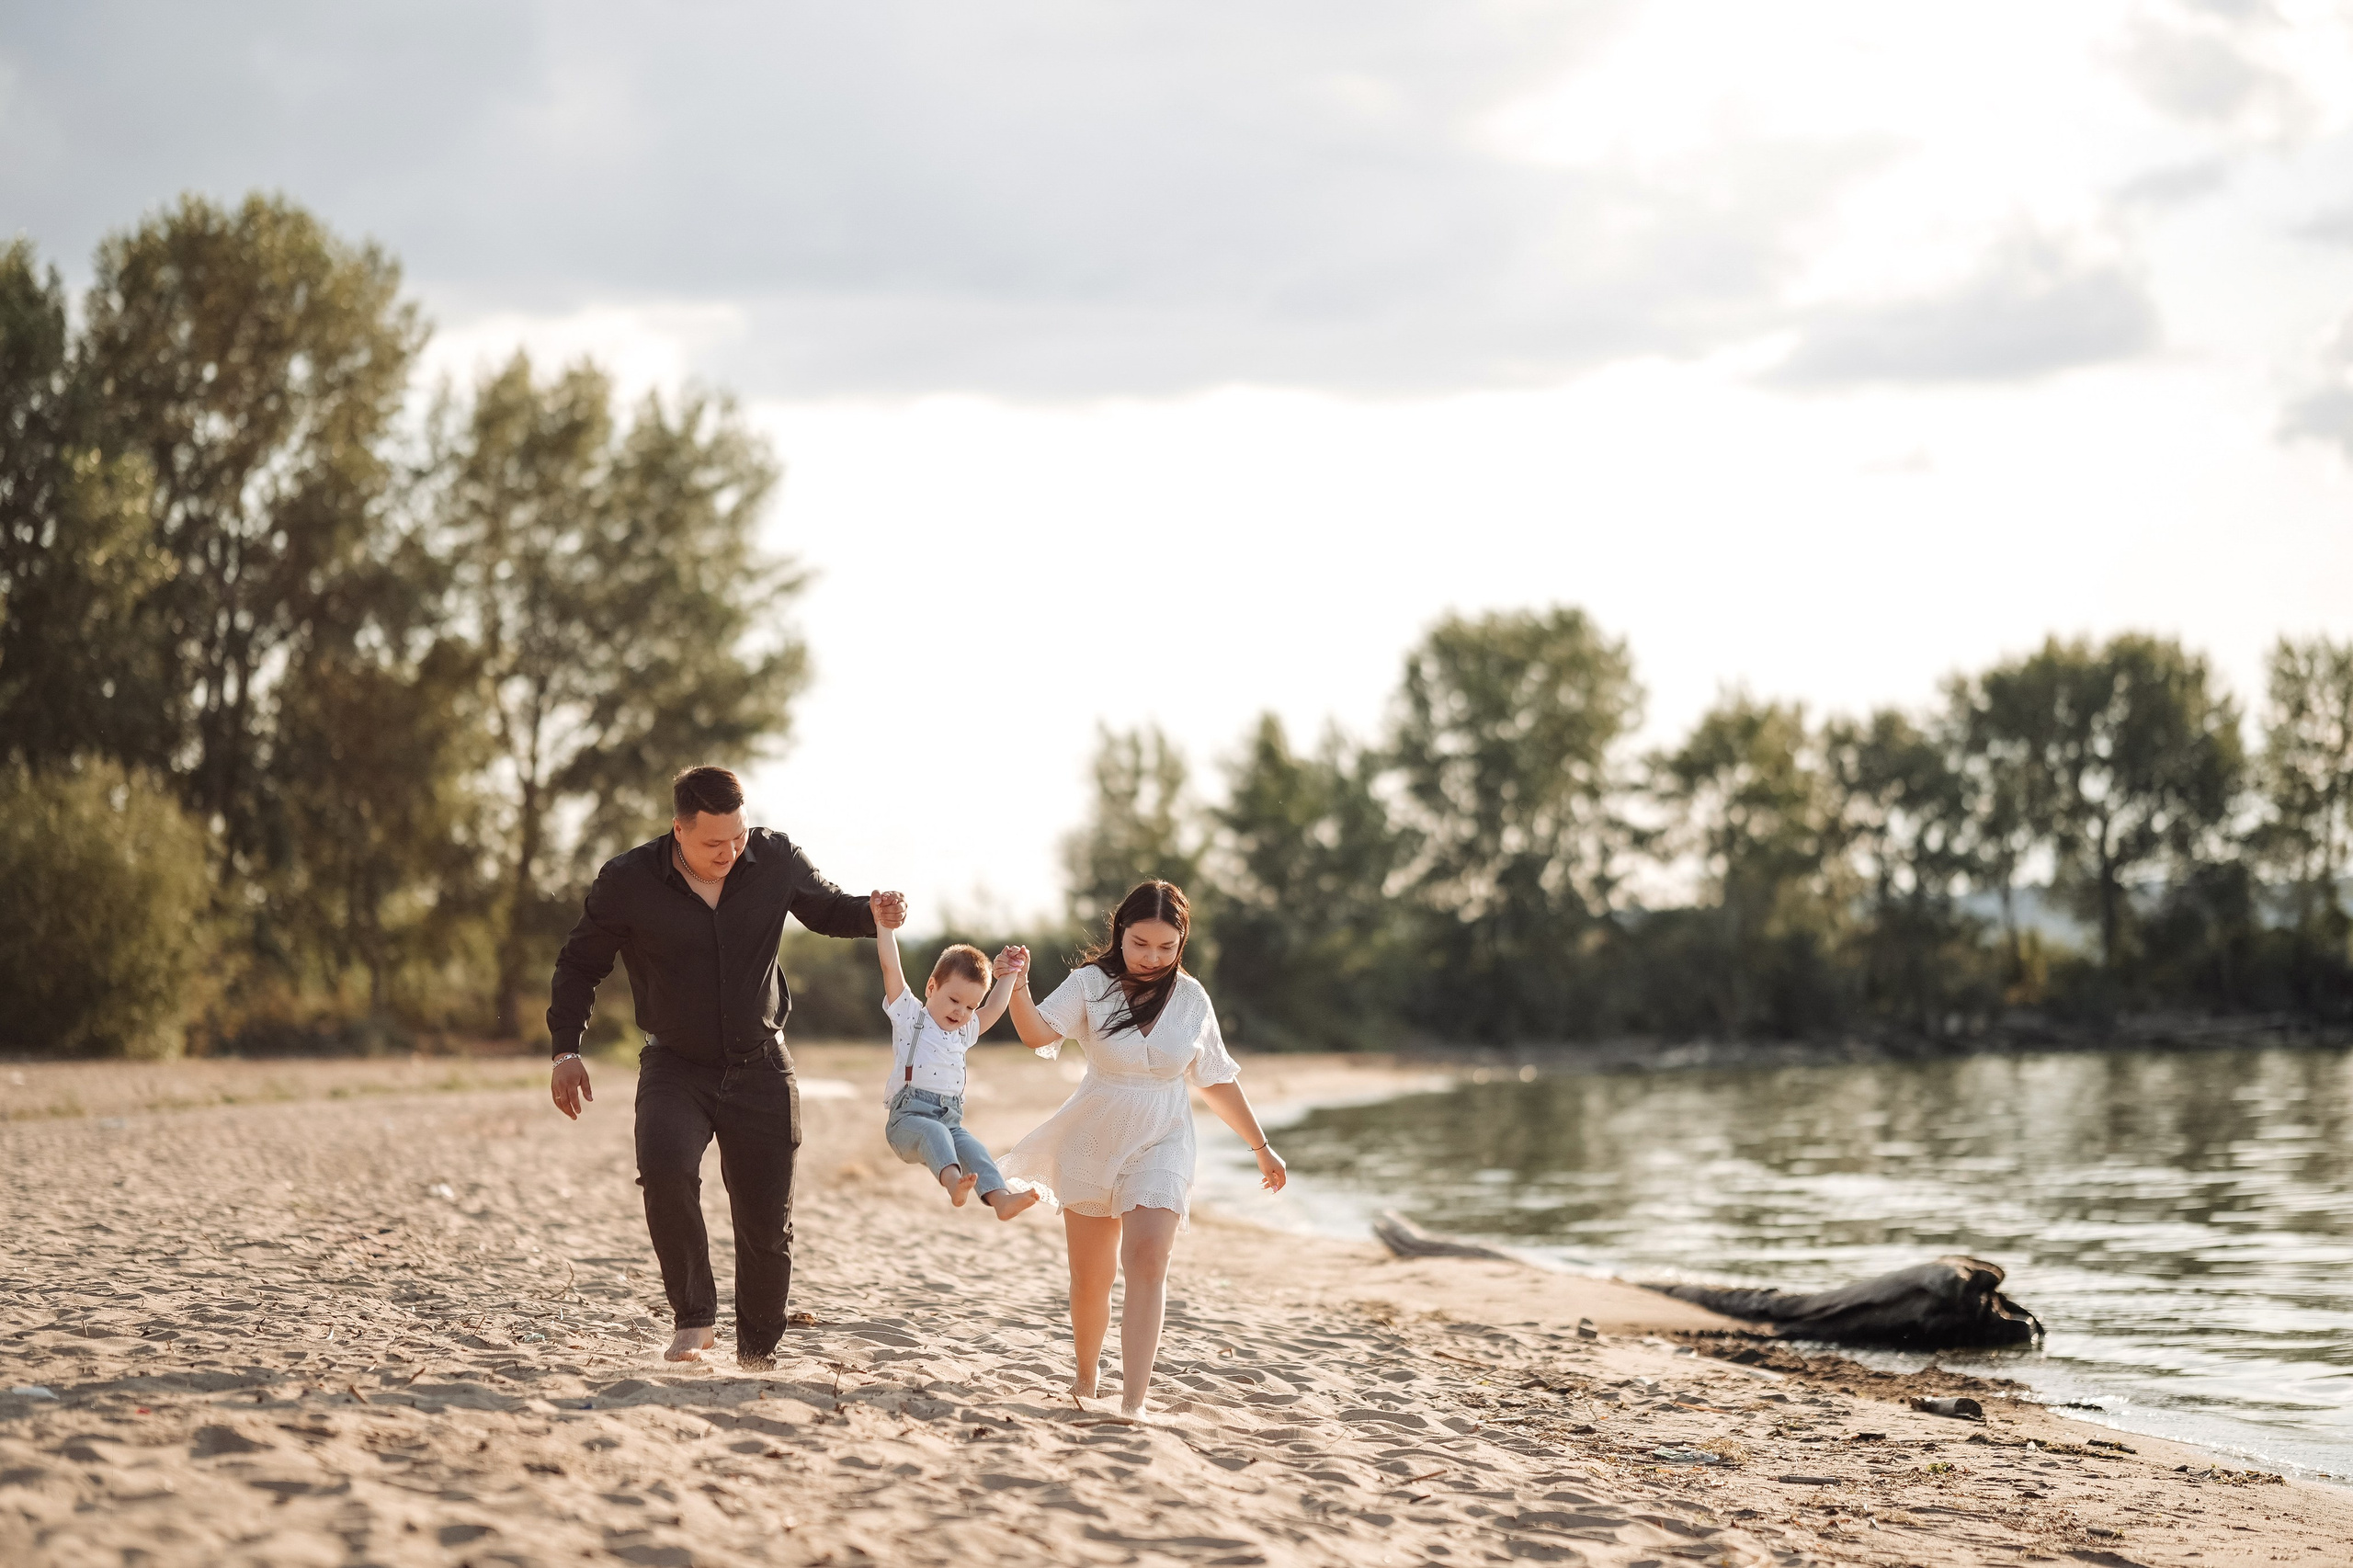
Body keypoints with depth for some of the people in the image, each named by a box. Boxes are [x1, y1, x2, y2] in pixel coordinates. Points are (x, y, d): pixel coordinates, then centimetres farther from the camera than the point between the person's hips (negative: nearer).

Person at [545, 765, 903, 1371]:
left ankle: (758, 1354, 21)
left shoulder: (776, 859, -7)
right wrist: (566, 1050, -5)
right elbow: (579, 964, 3)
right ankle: (693, 1316, -18)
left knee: (766, 1222, 3)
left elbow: (825, 908, 13)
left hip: (760, 1069, 2)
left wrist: (871, 913, -10)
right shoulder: (627, 883, -12)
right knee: (665, 1166, -31)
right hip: (675, 1066, -2)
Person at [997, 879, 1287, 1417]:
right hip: (1092, 1144, 0)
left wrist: (1261, 1147, 16)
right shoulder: (1092, 983, -7)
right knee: (1090, 1277, 7)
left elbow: (1218, 1082, 11)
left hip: (1161, 1146, 0)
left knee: (1147, 1262, -19)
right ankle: (1085, 1381, 33)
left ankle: (1133, 1402, -25)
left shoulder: (1191, 998, 0)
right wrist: (1018, 987, -44)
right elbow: (1038, 1033, -24)